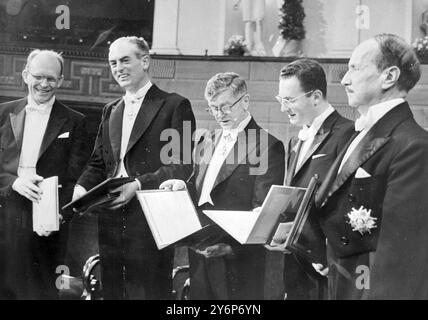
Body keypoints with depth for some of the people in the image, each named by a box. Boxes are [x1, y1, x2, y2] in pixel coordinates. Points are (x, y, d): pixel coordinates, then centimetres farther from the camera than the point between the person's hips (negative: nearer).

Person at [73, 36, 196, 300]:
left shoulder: (175, 106, -3)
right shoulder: (111, 110, 19)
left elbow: (182, 166, -11)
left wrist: (138, 184, -20)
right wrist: (82, 187, 1)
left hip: (150, 221, -6)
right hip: (111, 221, 6)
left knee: (148, 292, -3)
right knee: (112, 291, 11)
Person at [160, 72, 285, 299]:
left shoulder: (268, 146, -8)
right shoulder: (207, 141, 15)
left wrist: (232, 246, -23)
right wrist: (183, 186, -1)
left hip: (237, 260, -6)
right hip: (199, 255, 6)